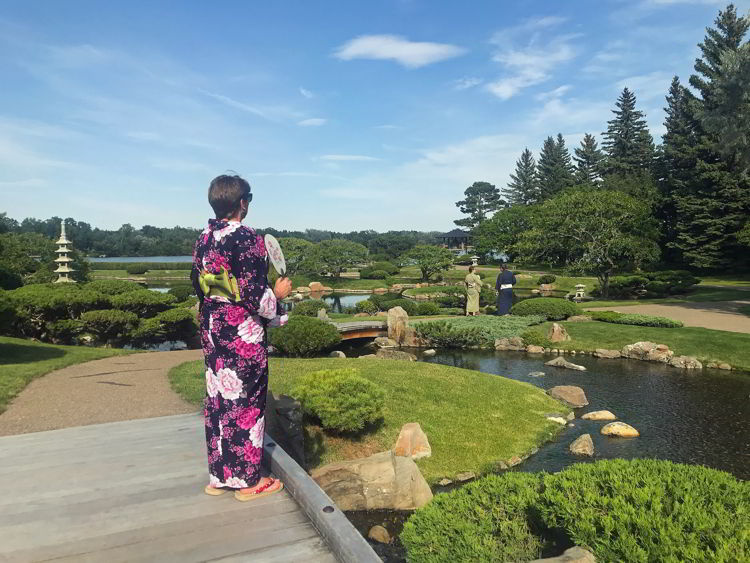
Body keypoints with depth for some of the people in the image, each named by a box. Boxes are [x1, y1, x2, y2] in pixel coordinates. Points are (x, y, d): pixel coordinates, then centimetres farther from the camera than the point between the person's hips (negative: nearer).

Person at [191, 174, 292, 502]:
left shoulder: (203, 239, 6)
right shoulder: (247, 240, -18)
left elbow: (198, 286, 13)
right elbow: (256, 296, -20)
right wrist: (279, 293, -1)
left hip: (212, 329, 8)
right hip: (243, 333, -7)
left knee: (218, 399, 14)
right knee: (246, 401, 4)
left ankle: (219, 476, 26)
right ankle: (247, 481, 17)